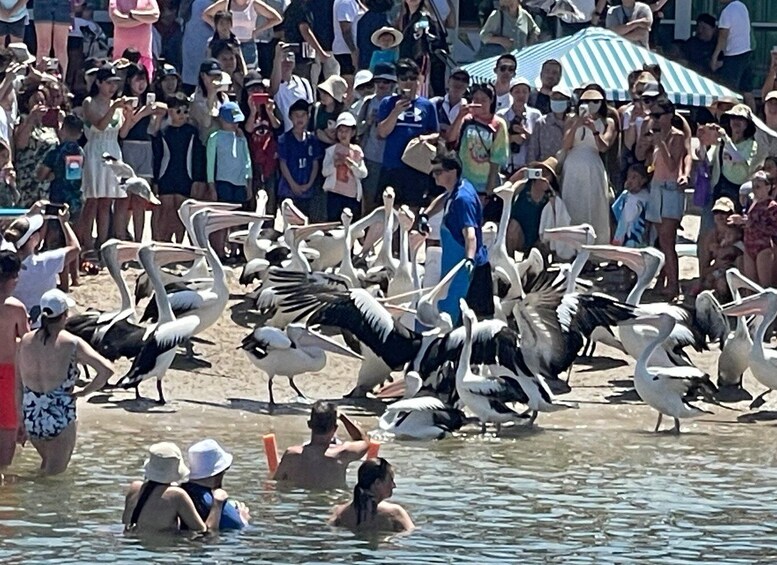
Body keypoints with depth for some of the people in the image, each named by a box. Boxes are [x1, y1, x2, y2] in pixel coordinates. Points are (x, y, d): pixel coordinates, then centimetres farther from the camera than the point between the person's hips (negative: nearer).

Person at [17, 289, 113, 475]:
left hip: (31, 418, 5)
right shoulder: (71, 344, -13)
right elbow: (107, 370, -20)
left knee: (46, 466, 29)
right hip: (60, 420, -5)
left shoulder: (26, 341, 0)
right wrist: (84, 392, -5)